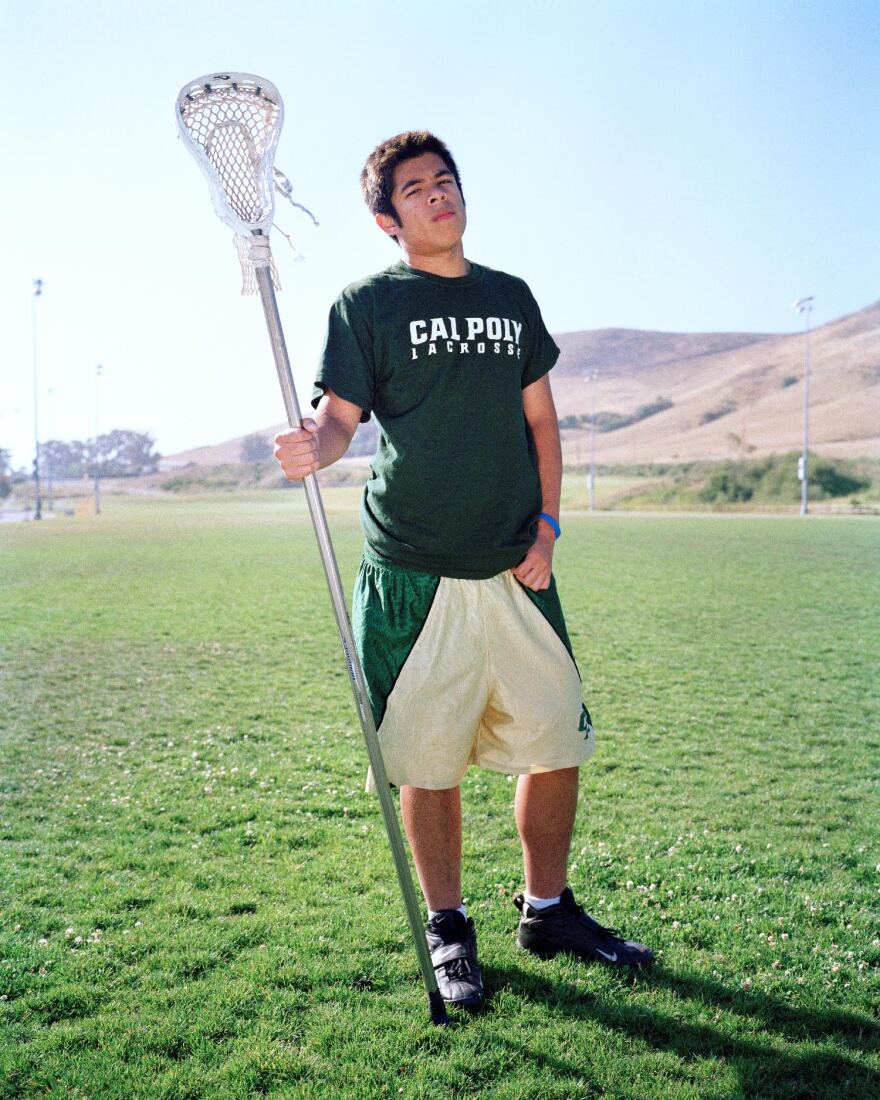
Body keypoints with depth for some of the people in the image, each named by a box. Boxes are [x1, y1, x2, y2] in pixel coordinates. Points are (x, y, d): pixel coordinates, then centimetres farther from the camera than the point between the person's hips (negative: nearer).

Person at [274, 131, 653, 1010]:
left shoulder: (510, 298, 15)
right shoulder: (368, 304, 3)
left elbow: (540, 421, 15)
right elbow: (340, 415, -4)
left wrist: (546, 528, 4)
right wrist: (312, 447, -28)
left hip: (518, 572, 4)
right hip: (415, 575, -4)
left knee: (555, 743, 8)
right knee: (428, 761, 3)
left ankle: (548, 911, 30)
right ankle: (447, 930, 25)